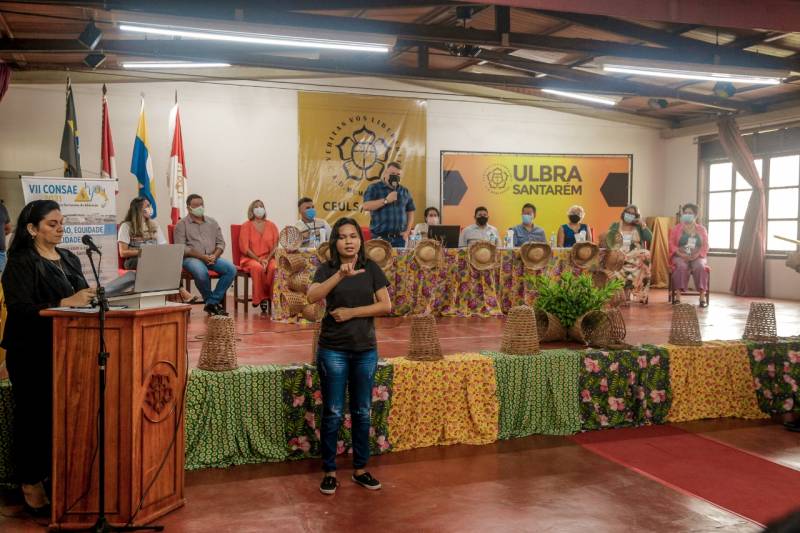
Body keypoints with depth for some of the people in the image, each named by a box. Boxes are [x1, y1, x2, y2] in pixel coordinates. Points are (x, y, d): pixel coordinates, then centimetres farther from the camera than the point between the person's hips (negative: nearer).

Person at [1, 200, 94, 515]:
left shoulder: (70, 259, 15)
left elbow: (83, 296, 17)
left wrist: (93, 297, -5)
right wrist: (66, 303, -26)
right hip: (32, 352, -6)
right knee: (34, 415, -1)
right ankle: (31, 484, 11)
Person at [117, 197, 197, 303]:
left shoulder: (154, 225, 20)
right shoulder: (126, 226, 5)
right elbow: (123, 253, -2)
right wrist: (141, 252, -15)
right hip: (132, 261, -4)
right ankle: (181, 291, -46)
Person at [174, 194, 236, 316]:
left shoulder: (212, 222, 19)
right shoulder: (182, 224, 5)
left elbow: (221, 243, 16)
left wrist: (214, 256, -7)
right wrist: (202, 256, -16)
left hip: (212, 258, 4)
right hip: (191, 258, -4)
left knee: (231, 269, -23)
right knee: (201, 272, -38)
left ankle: (212, 302, -16)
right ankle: (211, 300, -11)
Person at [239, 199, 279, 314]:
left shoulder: (271, 225, 13)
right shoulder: (246, 226, 6)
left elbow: (276, 246, 6)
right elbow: (244, 248, -2)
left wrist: (267, 259, -11)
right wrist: (259, 260, -14)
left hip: (269, 258, 2)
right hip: (251, 259, -2)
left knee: (274, 268, -33)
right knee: (257, 267, -37)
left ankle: (271, 297, -21)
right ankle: (261, 299, -24)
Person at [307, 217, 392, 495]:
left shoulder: (371, 268, 2)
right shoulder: (327, 269, -3)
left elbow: (386, 306, -5)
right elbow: (312, 297, -22)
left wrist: (352, 312, -14)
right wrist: (340, 275, -34)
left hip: (366, 350, 2)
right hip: (333, 350, -2)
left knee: (362, 412, 11)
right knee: (333, 413, 3)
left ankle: (360, 469, 24)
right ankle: (329, 471, 17)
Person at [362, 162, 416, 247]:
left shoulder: (405, 191, 15)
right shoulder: (374, 188, 1)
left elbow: (410, 212, 18)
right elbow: (366, 206, -12)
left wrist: (407, 231, 6)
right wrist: (386, 200, -16)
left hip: (399, 238, 4)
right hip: (380, 237, -4)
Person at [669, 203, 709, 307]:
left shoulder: (701, 229, 13)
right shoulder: (676, 228, 11)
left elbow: (705, 246, 6)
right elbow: (671, 244, 2)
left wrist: (696, 255, -14)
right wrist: (681, 254, -15)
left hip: (697, 257, 1)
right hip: (680, 256, -1)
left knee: (700, 267, -33)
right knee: (681, 267, -36)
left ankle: (703, 296, -35)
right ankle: (677, 295, -39)